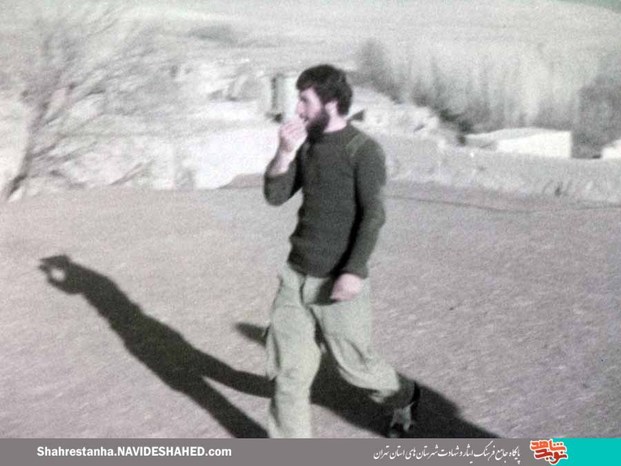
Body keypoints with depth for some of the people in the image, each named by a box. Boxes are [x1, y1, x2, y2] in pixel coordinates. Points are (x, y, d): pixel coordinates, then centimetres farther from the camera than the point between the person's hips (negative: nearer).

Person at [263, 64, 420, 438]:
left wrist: (354, 271, -23)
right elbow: (276, 196, 3)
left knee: (354, 363, 10)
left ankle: (404, 396, 40)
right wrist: (285, 152, -12)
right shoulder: (307, 145, 8)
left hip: (338, 282, -6)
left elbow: (374, 215, -16)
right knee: (287, 368, 5)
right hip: (296, 275, 6)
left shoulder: (363, 150, -11)